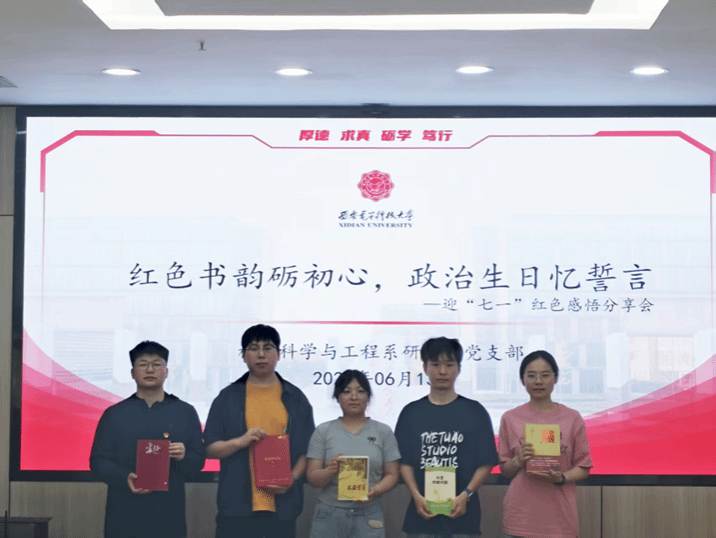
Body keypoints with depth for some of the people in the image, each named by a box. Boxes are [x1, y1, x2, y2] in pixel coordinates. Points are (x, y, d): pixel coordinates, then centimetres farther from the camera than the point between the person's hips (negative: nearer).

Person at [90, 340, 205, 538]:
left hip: (169, 517, 1)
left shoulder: (186, 413, 9)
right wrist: (125, 479, -17)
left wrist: (183, 457, -16)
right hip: (124, 518, 0)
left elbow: (198, 461, 8)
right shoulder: (114, 414, 7)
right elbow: (98, 460, 3)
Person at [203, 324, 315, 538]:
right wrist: (240, 442, -13)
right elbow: (210, 448, 5)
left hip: (282, 505, 1)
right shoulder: (228, 397, 6)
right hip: (237, 504, -1)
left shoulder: (296, 398, 9)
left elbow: (308, 449, 10)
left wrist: (292, 478, -7)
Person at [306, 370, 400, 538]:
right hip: (329, 514, 0)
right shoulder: (323, 431, 5)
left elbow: (392, 475, 6)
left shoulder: (383, 432, 7)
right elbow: (312, 478, 2)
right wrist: (329, 471, -17)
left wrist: (376, 490, -13)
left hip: (369, 516, 0)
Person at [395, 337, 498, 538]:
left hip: (462, 515, -1)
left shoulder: (475, 412, 4)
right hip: (422, 514, 1)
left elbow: (486, 463, 2)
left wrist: (466, 495, -12)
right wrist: (417, 497, -10)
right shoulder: (411, 413, 8)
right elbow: (405, 462, 5)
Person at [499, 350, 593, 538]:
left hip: (559, 515, 0)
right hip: (521, 516, 0)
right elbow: (504, 469, 10)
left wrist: (561, 478, -12)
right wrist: (518, 462, -11)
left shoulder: (572, 418, 5)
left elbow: (583, 468, 7)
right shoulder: (511, 419, 6)